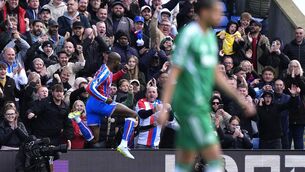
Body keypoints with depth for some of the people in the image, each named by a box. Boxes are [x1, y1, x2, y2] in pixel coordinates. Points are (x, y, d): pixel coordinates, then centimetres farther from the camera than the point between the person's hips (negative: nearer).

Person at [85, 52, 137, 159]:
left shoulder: (105, 69, 15)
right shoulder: (105, 72, -14)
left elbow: (111, 79, 40)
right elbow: (91, 88, -23)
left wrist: (123, 71, 28)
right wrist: (105, 99, -20)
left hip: (91, 105, 10)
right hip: (99, 103, -10)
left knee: (94, 139, 12)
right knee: (132, 114, -11)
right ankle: (124, 145, -20)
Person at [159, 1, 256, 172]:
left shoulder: (210, 37, 13)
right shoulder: (188, 35, -13)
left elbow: (216, 75, 18)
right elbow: (174, 74, -15)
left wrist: (240, 99, 14)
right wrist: (164, 108, -19)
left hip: (200, 106, 9)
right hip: (190, 107, -9)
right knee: (215, 158, -12)